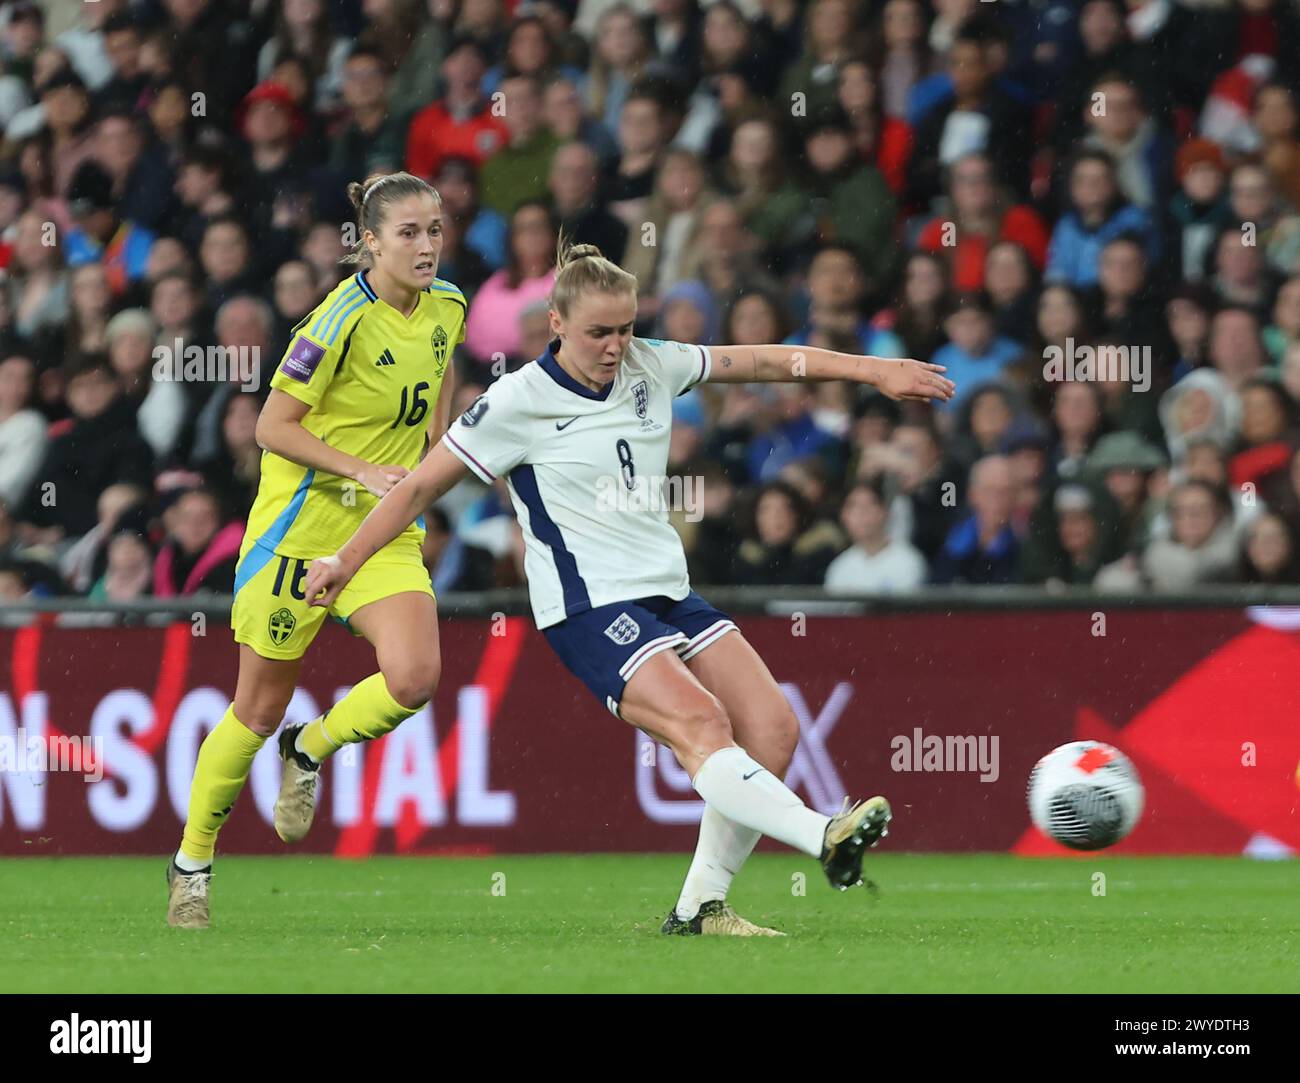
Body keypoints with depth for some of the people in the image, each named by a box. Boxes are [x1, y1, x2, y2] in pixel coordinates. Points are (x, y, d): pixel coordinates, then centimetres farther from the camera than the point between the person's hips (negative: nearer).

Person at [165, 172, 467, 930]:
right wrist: (363, 471, -24)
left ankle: (310, 753, 11)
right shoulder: (343, 321, -19)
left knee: (413, 679, -20)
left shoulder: (447, 308, 0)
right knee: (260, 708, 3)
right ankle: (192, 863, 24)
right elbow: (273, 427, -15)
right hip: (304, 519, -5)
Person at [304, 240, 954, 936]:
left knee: (772, 729, -7)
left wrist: (873, 370, 15)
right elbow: (420, 487, 1)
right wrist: (345, 561, 2)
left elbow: (763, 361, 18)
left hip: (668, 592, 8)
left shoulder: (649, 367, 8)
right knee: (699, 723, -28)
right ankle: (823, 837, -47)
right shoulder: (519, 401, -7)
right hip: (590, 609, -8)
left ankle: (701, 907, -1)